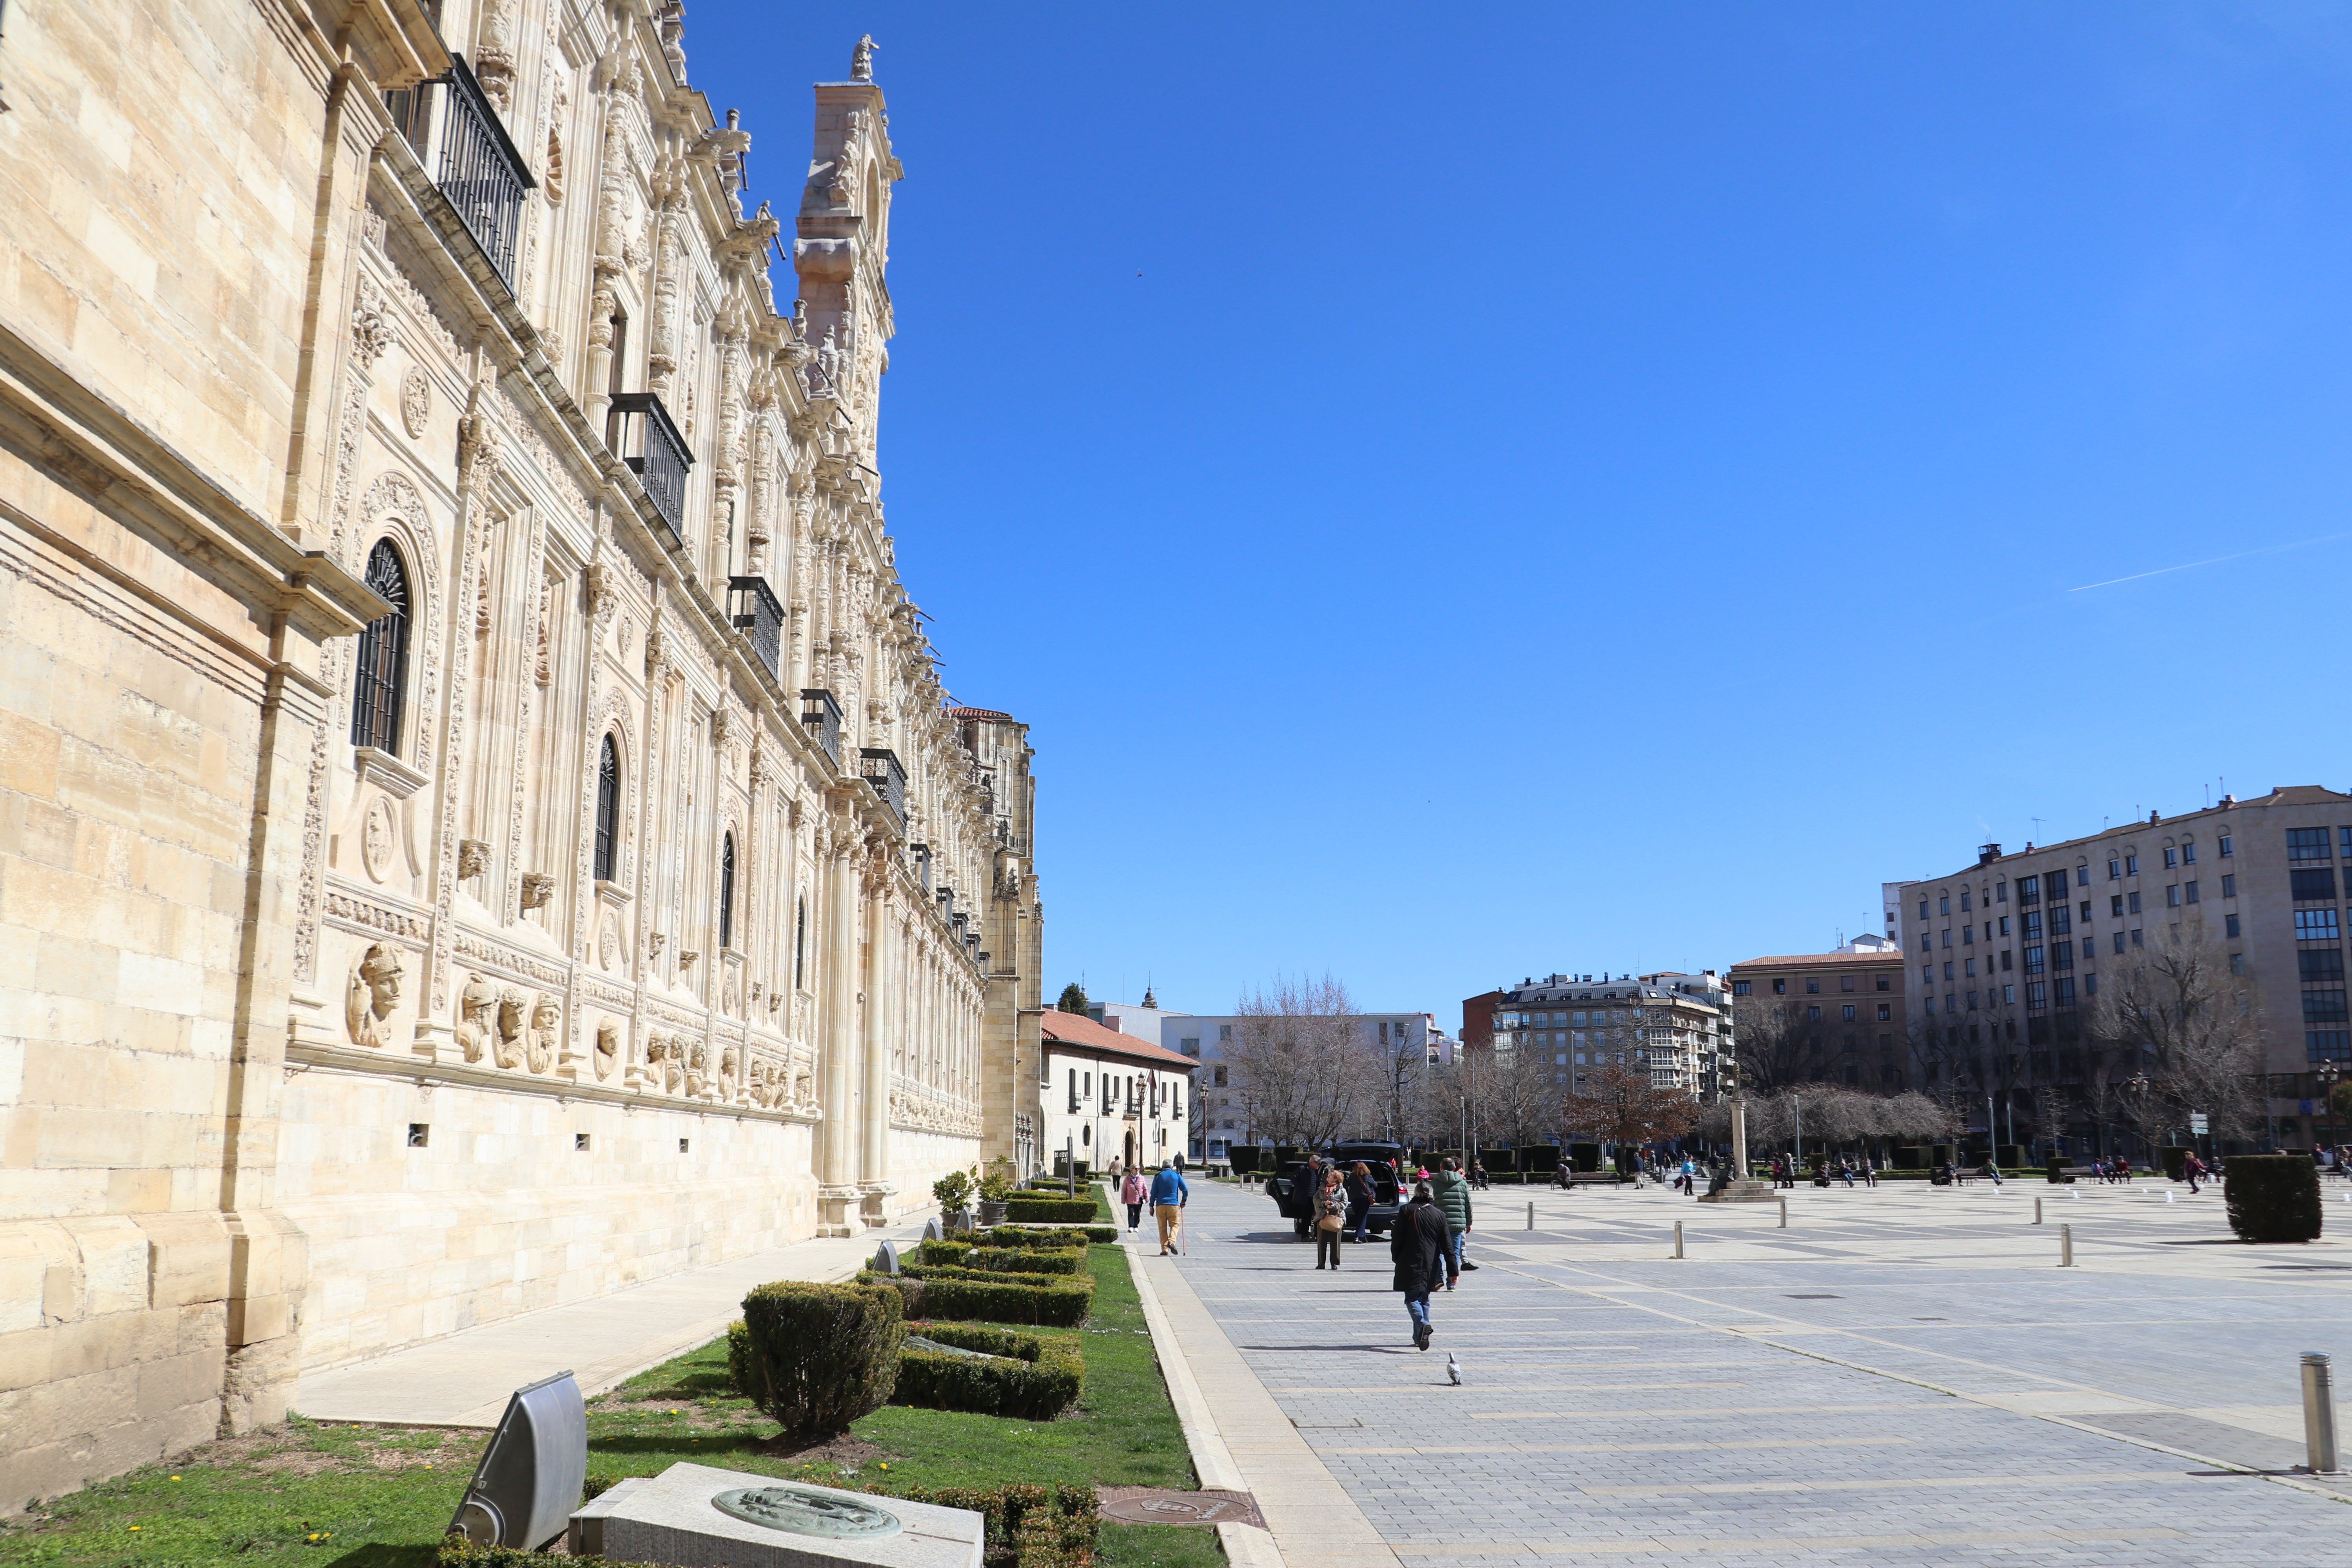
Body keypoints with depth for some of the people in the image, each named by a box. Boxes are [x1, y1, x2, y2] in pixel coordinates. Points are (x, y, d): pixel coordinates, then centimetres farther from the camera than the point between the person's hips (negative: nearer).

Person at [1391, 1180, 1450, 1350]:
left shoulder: (1407, 1211, -4)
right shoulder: (1439, 1214, 3)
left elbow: (1397, 1239, -4)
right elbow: (1446, 1245, 4)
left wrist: (1396, 1258, 11)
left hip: (1411, 1264, -3)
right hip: (1431, 1265, 3)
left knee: (1412, 1298, -2)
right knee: (1424, 1299, 15)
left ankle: (1422, 1325, -28)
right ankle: (1420, 1337, 15)